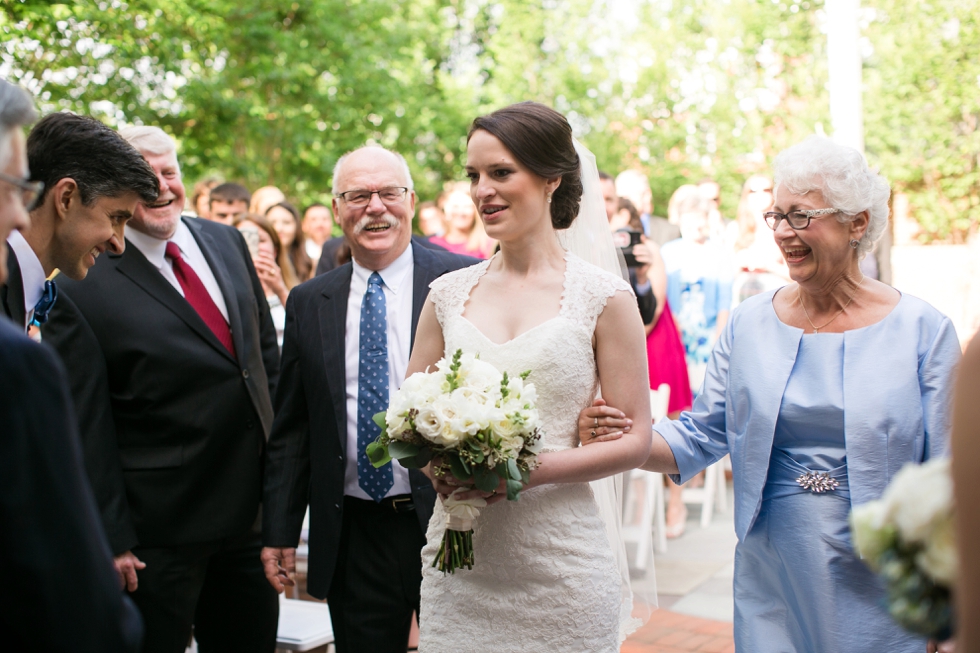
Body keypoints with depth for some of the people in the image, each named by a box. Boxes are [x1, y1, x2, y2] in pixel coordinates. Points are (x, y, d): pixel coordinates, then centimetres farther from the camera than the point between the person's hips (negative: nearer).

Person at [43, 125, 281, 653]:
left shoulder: (227, 242, 6)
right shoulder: (84, 288, -12)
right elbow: (86, 427, -12)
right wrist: (112, 539, -12)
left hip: (252, 512, 6)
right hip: (159, 532, -6)